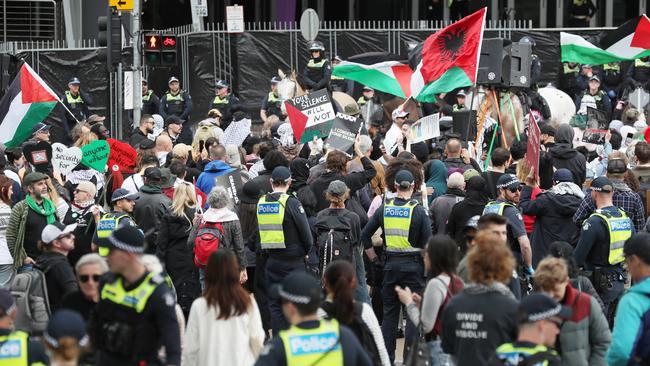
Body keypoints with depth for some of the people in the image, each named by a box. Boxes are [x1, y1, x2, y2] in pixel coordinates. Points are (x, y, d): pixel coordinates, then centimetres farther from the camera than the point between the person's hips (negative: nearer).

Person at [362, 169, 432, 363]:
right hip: (413, 265, -3)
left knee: (389, 312, 11)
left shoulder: (384, 208, 1)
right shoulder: (418, 210, -9)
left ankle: (387, 356, 13)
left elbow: (365, 234, 6)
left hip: (391, 265, 3)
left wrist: (373, 258, 15)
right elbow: (428, 242, -10)